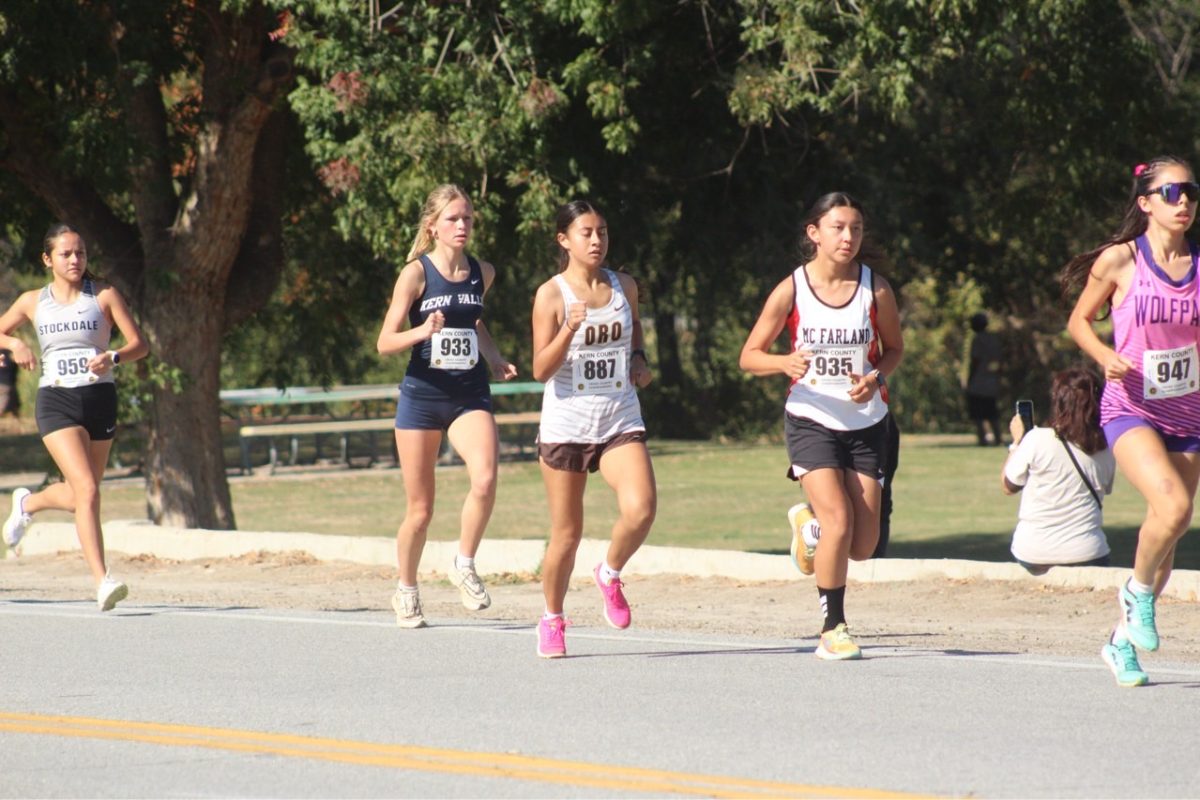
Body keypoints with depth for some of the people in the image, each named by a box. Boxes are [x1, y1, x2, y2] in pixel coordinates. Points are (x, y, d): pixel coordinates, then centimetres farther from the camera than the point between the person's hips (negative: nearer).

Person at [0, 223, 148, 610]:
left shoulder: (104, 295, 2)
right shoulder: (32, 302, 6)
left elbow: (139, 344, -2)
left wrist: (112, 358, -23)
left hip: (99, 399, 2)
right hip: (56, 401, -2)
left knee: (79, 496, 14)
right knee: (87, 491, -19)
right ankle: (102, 582, -20)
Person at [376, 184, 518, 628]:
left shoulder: (482, 273, 5)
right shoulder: (416, 273, -7)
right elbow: (384, 343, -9)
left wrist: (495, 358, 10)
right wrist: (423, 331, -28)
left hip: (470, 396, 2)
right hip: (422, 396, -2)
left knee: (485, 479, -26)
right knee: (420, 509, 5)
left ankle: (464, 566, -4)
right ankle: (406, 591, 27)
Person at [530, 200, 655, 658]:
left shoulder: (624, 287, 6)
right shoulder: (551, 295, -7)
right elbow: (540, 370, -12)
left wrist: (638, 360, 7)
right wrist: (570, 329, -26)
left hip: (620, 422, 3)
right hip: (566, 424, -3)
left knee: (641, 508, -22)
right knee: (567, 534, 4)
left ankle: (610, 575, 8)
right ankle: (552, 621, 27)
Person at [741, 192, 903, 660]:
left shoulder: (876, 289, -4)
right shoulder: (791, 290, -8)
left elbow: (894, 348, 10)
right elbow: (749, 356, -2)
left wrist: (876, 377, -11)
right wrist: (785, 362, -23)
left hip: (865, 423, 2)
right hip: (811, 419, -2)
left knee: (862, 546, 1)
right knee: (839, 520, -20)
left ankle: (810, 523, 36)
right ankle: (833, 629, -4)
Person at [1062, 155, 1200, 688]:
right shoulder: (1120, 259, -6)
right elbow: (1079, 321, 5)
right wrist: (1106, 357, -13)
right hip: (1131, 408, -4)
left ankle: (1123, 641, 27)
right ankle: (1137, 591, 1)